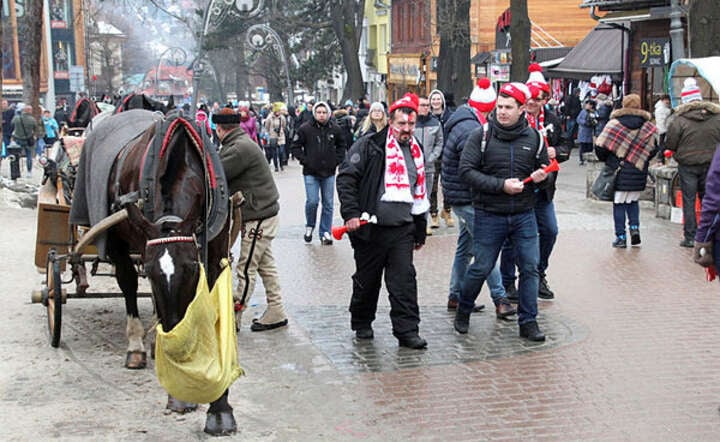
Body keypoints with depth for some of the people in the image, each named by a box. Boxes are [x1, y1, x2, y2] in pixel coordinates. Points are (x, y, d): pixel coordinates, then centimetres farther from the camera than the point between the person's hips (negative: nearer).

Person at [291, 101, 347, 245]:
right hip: (311, 173, -3)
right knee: (312, 201, -9)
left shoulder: (335, 129, 2)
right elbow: (296, 147, 1)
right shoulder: (305, 129, -6)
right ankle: (309, 227, 17)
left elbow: (342, 146, 17)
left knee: (328, 204, 5)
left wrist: (337, 160, 6)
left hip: (329, 173, 3)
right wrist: (304, 160, -7)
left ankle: (325, 233, 15)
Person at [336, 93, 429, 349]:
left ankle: (407, 331, 0)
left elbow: (419, 194, 22)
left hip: (402, 229, 4)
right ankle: (362, 324, 27)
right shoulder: (368, 146, -5)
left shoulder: (415, 152, 14)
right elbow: (346, 179, -10)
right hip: (370, 228, -4)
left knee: (404, 279, -3)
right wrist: (350, 213, -19)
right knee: (367, 279, 9)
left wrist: (420, 232, 22)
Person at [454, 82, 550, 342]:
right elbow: (466, 170, -12)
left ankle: (528, 321, 13)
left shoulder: (534, 138, 4)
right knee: (481, 268, 5)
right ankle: (463, 312, 27)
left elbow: (545, 170, 16)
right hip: (490, 215, -3)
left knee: (530, 267, 2)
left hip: (524, 215, 3)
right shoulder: (481, 136, -6)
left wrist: (542, 177, -9)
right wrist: (501, 186, -19)